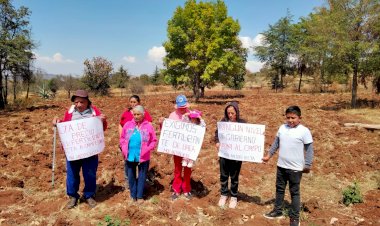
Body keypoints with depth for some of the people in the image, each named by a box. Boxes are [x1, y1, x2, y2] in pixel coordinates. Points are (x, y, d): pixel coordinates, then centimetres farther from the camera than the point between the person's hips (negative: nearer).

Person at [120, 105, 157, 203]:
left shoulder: (148, 126, -8)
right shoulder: (128, 125, -1)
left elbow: (154, 141, -4)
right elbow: (122, 138, 7)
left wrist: (147, 150, -14)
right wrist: (124, 150, -4)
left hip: (143, 157, -2)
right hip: (130, 157, 3)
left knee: (142, 177, 11)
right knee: (131, 176, 14)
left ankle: (140, 196, 26)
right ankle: (133, 195, 31)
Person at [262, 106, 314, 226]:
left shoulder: (304, 131, -13)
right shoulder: (282, 128, 2)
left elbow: (309, 149, -9)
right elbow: (276, 143, 12)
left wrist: (307, 165, -11)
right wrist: (269, 155, 11)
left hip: (295, 168, -5)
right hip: (281, 165, 5)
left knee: (294, 192, 8)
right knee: (279, 189, 18)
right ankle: (277, 211, 35)